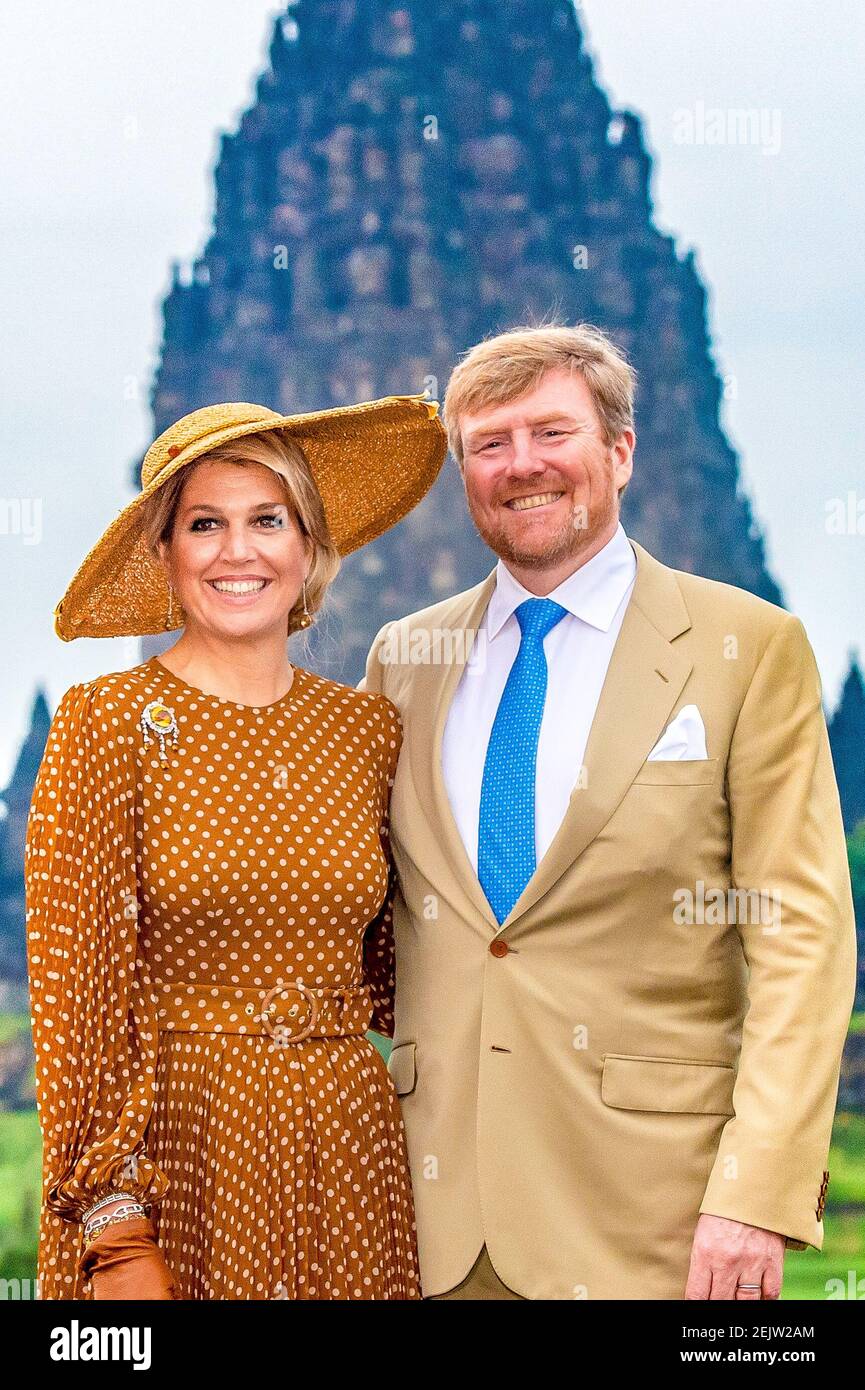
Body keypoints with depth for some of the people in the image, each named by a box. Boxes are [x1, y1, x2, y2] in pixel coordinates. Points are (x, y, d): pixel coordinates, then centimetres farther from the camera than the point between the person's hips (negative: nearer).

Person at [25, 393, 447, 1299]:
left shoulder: (370, 730, 5)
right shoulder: (109, 725, -6)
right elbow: (76, 989, -9)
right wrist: (117, 1236, -13)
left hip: (347, 1151, 4)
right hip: (172, 1151, -4)